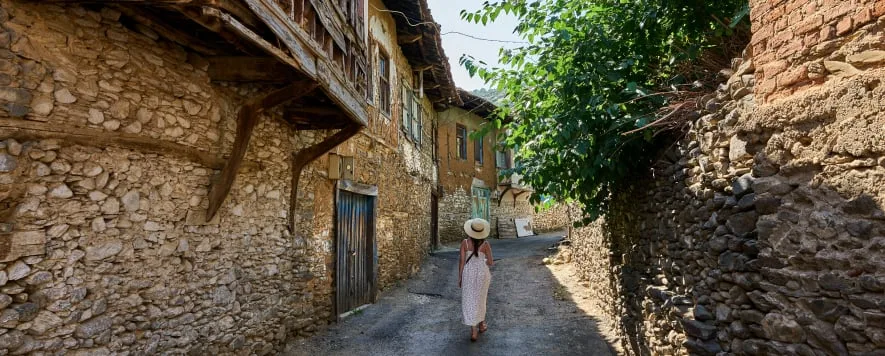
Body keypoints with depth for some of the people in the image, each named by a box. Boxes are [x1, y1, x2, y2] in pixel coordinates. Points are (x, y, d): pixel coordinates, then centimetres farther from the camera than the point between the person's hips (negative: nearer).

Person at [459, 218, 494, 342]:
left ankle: (474, 331, 5)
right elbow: (490, 262, -6)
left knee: (469, 301, 7)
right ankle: (481, 324, 37)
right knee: (480, 300, 21)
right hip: (482, 273, 1)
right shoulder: (485, 244, -11)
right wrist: (491, 262, 18)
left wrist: (459, 277, 2)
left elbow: (462, 261, -8)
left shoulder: (465, 243, -11)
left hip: (468, 273, -1)